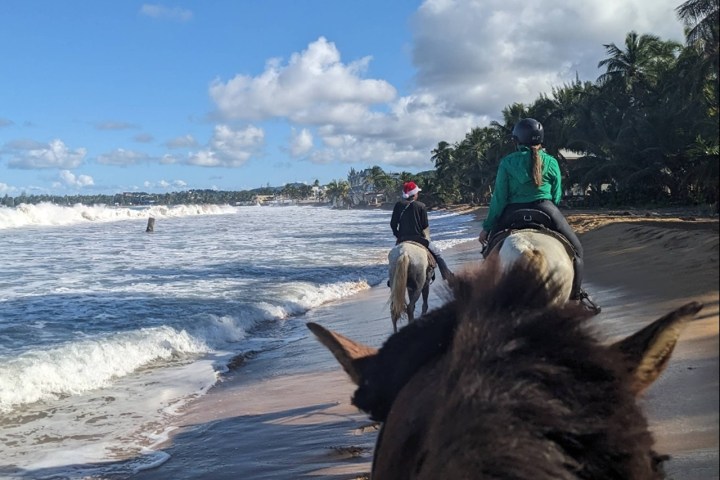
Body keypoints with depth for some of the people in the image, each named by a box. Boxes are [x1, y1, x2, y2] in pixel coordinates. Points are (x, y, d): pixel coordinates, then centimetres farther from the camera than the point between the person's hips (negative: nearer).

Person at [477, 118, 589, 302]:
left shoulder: (507, 162, 2)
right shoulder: (551, 162, 6)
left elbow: (499, 198, -1)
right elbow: (557, 197, 9)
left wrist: (487, 227, 5)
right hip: (545, 211, 0)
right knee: (575, 249, 17)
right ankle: (576, 296, 9)